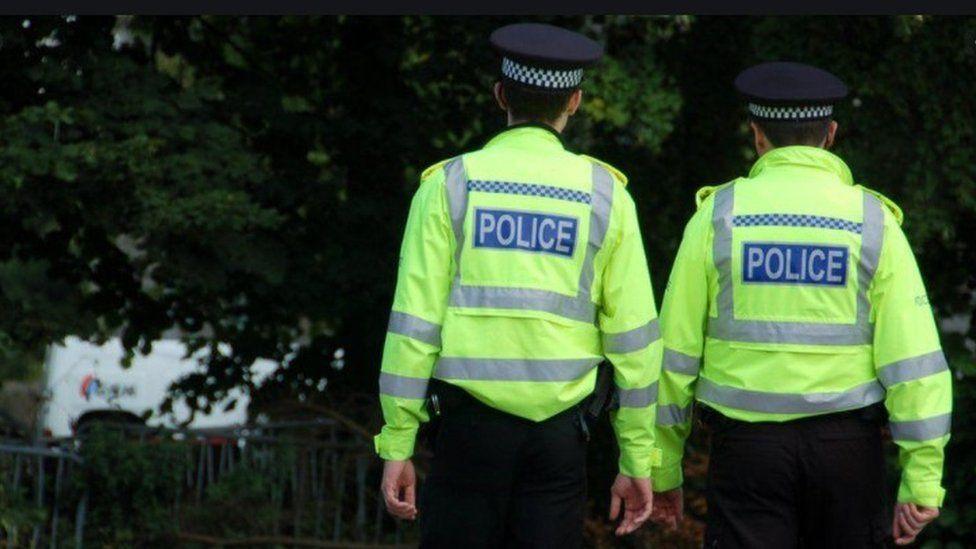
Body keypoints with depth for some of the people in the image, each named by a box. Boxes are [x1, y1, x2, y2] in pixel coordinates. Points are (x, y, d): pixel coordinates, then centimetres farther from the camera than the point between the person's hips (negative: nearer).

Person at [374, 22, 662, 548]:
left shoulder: (451, 184, 2)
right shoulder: (604, 193, 5)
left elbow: (414, 323, -2)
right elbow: (633, 335, 4)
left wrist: (396, 446, 2)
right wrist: (638, 460, 9)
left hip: (471, 424, -1)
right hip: (560, 434, 1)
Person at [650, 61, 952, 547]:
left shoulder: (718, 217, 0)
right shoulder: (872, 222, 0)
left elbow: (674, 353, 1)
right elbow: (914, 359, -6)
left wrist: (663, 469, 9)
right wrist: (922, 480, -5)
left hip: (746, 446, -1)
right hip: (846, 445, 1)